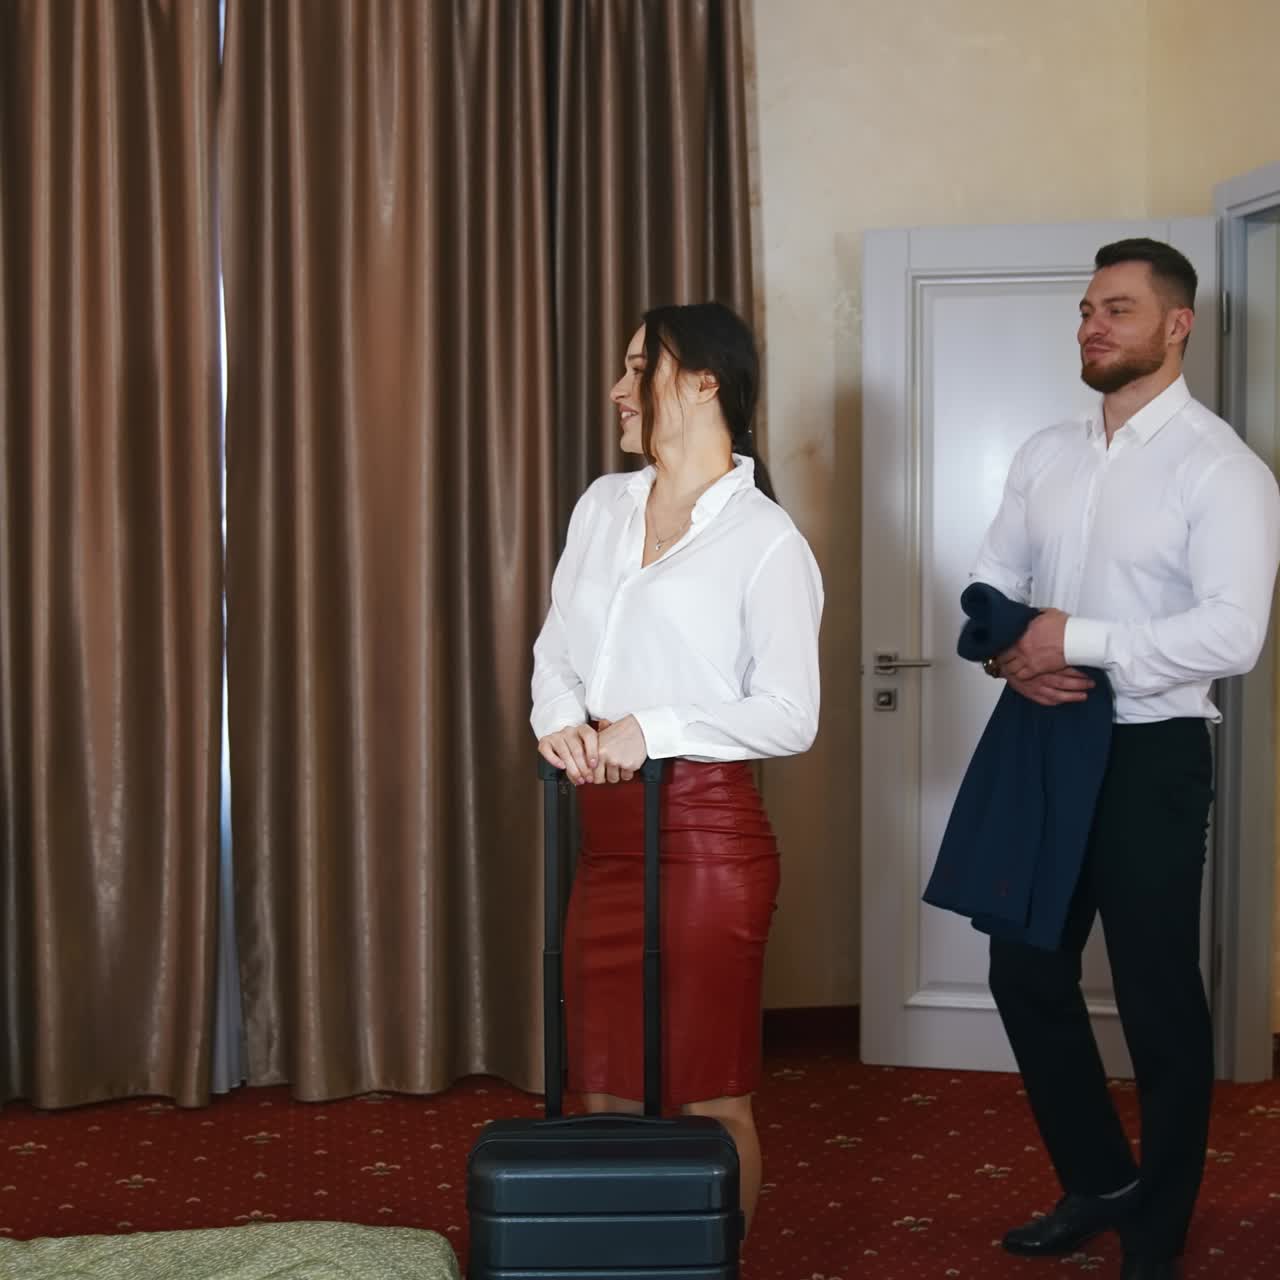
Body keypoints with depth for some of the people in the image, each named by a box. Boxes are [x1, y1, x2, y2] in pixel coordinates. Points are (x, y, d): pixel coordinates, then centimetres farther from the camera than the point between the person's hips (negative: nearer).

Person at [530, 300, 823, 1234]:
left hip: (705, 831, -6)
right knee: (606, 1095, 14)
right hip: (607, 831, 7)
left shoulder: (766, 539, -8)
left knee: (709, 1098, 4)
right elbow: (556, 650, 14)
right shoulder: (604, 505, 12)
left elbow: (790, 717, -11)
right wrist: (560, 718, -7)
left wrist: (653, 729, -19)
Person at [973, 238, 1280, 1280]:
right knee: (1026, 974, 13)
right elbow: (992, 583, 11)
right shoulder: (1046, 455, 9)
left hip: (1151, 757, -6)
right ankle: (1098, 1182, 34)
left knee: (1159, 1000, 5)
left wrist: (1080, 638, -22)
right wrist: (1008, 653, -11)